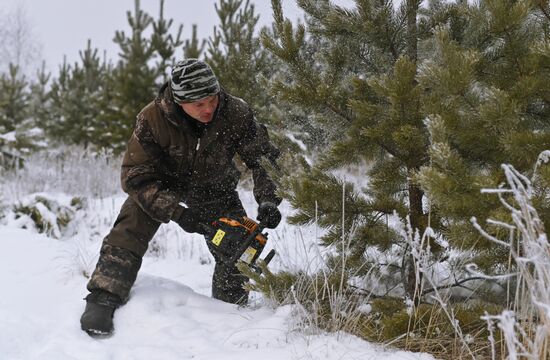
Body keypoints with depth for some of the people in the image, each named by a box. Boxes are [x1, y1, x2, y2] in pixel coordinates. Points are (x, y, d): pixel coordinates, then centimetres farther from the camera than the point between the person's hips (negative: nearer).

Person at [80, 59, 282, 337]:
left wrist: (268, 201, -27)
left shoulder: (236, 113, -29)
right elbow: (136, 178, -30)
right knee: (132, 227, -23)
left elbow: (262, 157, -15)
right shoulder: (152, 119, -34)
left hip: (215, 188, 2)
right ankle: (103, 298, -18)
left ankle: (232, 307, 18)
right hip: (164, 182, -2)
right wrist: (178, 214, -37)